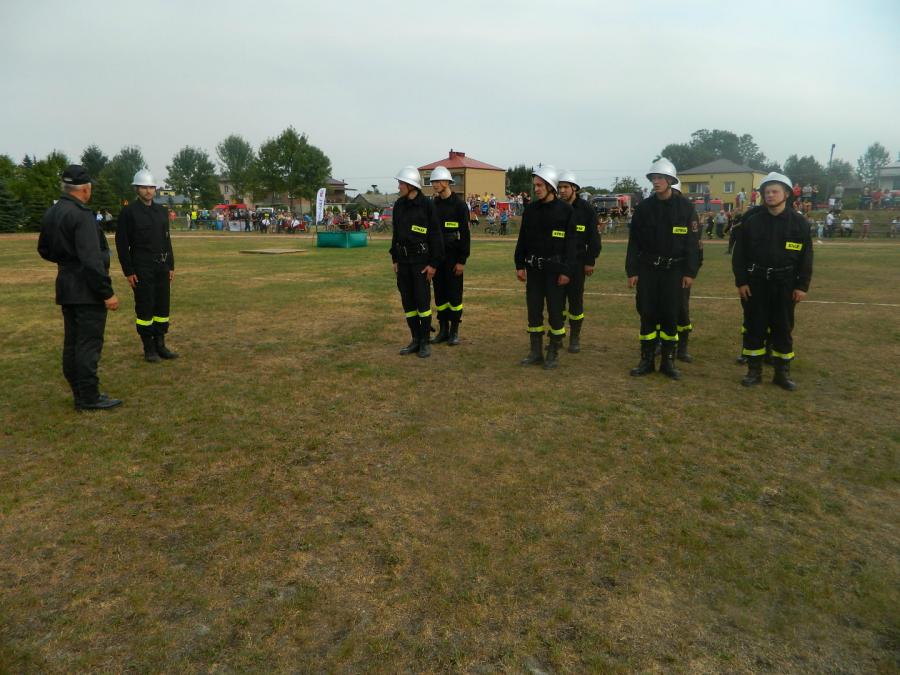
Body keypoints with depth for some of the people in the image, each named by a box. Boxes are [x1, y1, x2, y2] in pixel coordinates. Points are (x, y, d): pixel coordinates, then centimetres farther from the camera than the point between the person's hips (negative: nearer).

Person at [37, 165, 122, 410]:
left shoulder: (51, 213, 11)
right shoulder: (81, 215, -17)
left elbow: (44, 250, 20)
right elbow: (92, 259, -22)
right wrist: (107, 292, -19)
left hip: (65, 288, 9)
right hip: (86, 291, -9)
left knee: (72, 343, 13)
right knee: (89, 343, -4)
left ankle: (80, 394, 22)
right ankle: (89, 397, 1)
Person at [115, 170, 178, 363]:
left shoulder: (161, 211, 10)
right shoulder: (128, 212, -6)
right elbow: (121, 243, -7)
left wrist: (171, 266, 10)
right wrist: (128, 271, -11)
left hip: (162, 267, 6)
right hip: (141, 269, -5)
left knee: (163, 307, 9)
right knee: (144, 309, 1)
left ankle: (160, 345, 19)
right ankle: (149, 349, 10)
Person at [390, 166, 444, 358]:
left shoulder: (427, 205, -9)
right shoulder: (399, 205, 8)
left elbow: (435, 236, -9)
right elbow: (396, 233, 14)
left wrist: (433, 264, -12)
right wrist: (395, 259, 11)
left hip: (421, 261, -6)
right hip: (403, 261, 6)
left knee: (422, 301, -3)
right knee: (407, 302, 8)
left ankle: (425, 342, 9)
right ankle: (416, 339, 18)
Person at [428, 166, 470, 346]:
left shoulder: (459, 204, -8)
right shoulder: (433, 204, 9)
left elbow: (465, 234, -10)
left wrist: (462, 260, -14)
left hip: (453, 256, -5)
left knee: (454, 294, 0)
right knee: (440, 294, 9)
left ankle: (454, 331, 10)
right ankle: (443, 330, 18)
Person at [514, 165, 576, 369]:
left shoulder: (565, 210, -6)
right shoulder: (530, 209, 7)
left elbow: (570, 243, -8)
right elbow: (522, 239, 11)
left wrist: (566, 270, -12)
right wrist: (520, 265, 5)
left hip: (554, 268, -4)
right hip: (534, 268, 5)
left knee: (555, 311, 1)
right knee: (534, 310, 8)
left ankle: (553, 354, 13)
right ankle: (536, 353, 18)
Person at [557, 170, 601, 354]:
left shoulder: (586, 209, -2)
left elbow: (593, 238, 0)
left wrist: (590, 261, -5)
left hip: (577, 263, -2)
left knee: (576, 301, 4)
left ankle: (575, 338, 14)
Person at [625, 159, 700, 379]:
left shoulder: (685, 206, -2)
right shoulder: (644, 207, 1)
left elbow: (693, 241, -2)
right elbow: (634, 241, 3)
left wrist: (690, 272, -6)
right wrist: (632, 271, -1)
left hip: (674, 270, -1)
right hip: (647, 269, 1)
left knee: (670, 315, 3)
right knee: (647, 314, 3)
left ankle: (668, 361, 14)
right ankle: (647, 360, 13)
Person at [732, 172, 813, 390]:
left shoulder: (799, 222, 0)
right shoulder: (752, 222, 1)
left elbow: (806, 257, 1)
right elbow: (739, 254, 2)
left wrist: (802, 286, -4)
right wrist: (741, 281, -5)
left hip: (785, 283, 0)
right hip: (756, 282, 0)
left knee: (783, 328, 7)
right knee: (754, 327, 4)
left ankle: (782, 372, 19)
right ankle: (754, 371, 15)